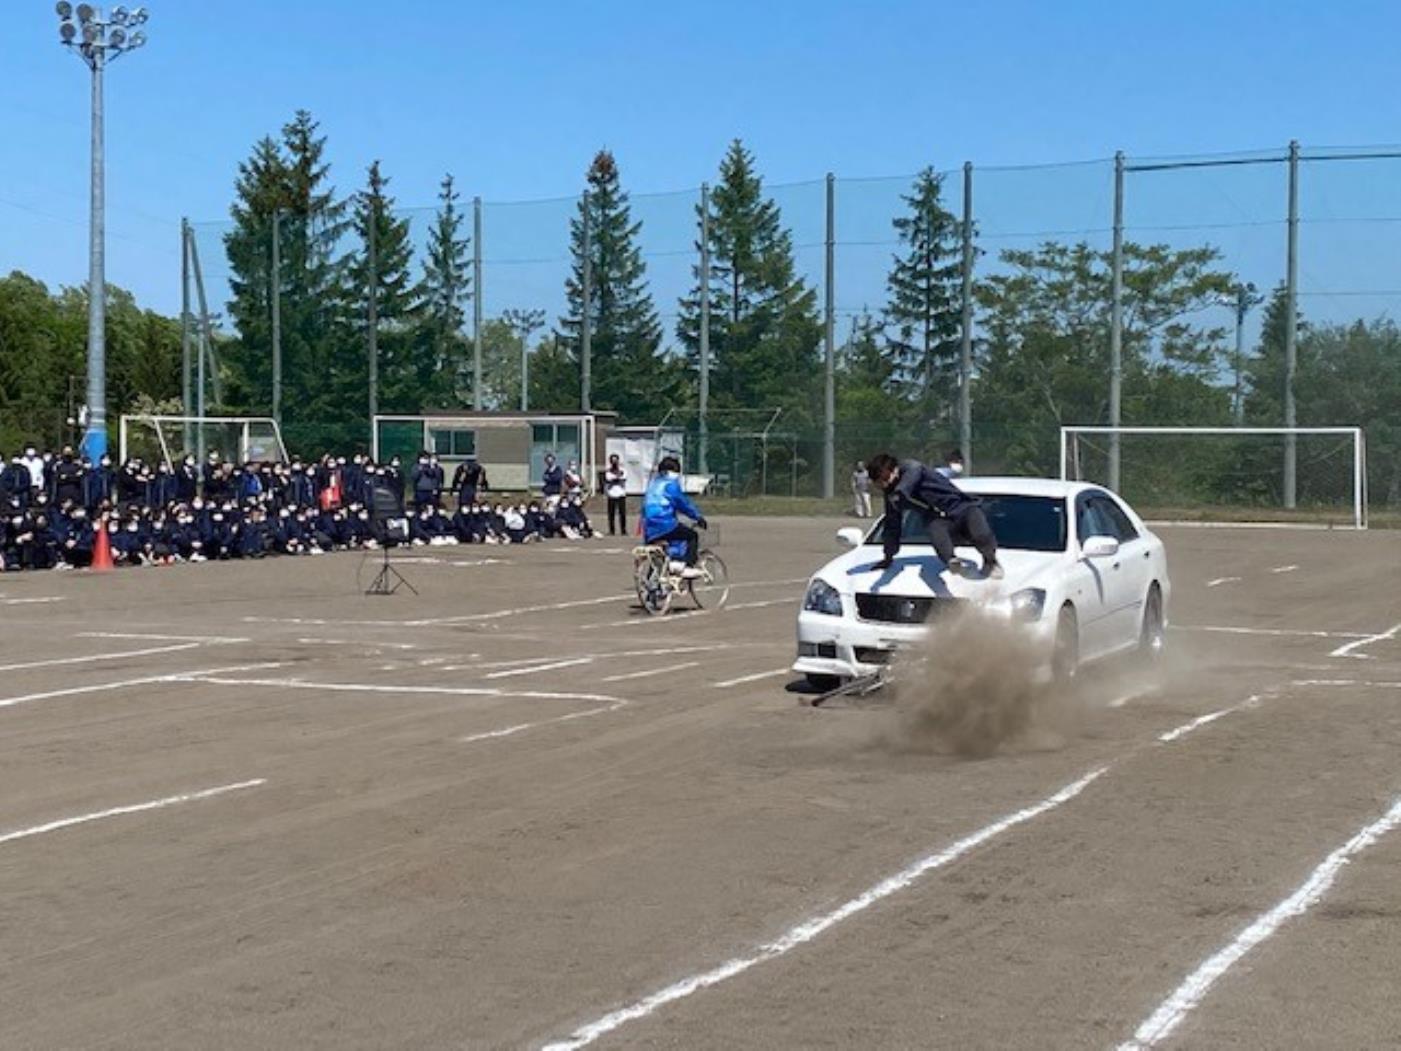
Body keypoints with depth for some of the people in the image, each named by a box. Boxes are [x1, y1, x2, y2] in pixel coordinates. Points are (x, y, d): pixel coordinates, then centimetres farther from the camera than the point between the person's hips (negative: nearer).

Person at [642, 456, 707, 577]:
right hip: (665, 525, -8)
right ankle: (688, 567, -7)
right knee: (692, 535, 7)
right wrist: (698, 516, 10)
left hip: (649, 533, 8)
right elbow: (683, 503, 0)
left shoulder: (653, 483, 22)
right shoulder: (671, 483, -1)